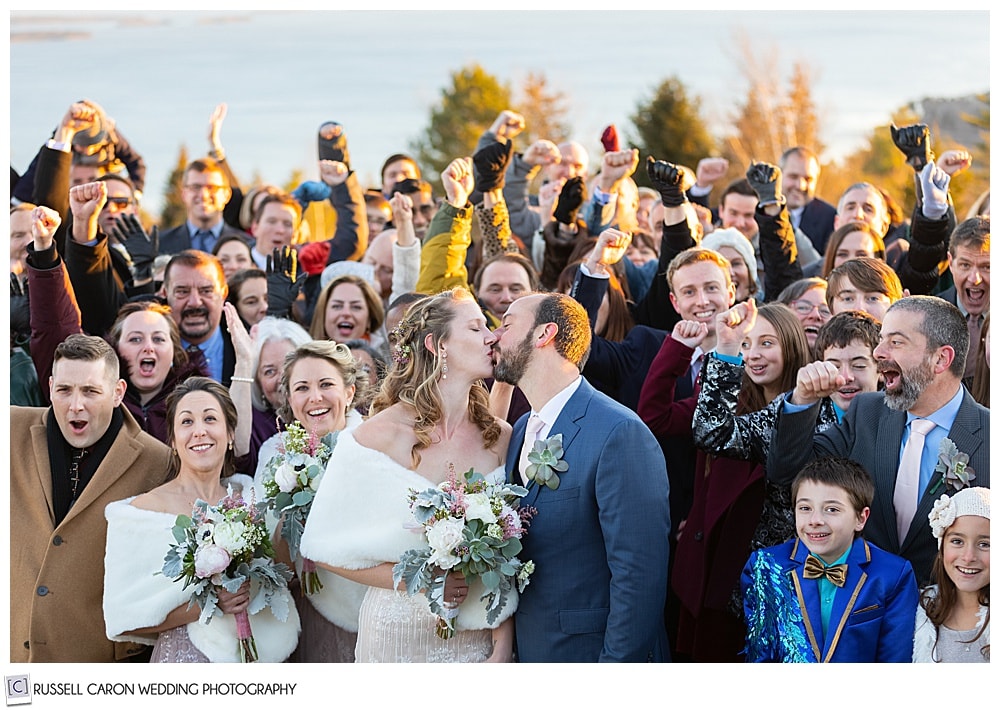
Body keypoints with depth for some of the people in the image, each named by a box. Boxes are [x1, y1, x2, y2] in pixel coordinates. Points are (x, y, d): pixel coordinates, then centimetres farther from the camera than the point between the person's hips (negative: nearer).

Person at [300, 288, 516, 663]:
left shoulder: (500, 437, -1)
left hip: (477, 638, 3)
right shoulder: (378, 436, -12)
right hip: (399, 637, -3)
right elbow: (327, 547, -8)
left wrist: (502, 649, -8)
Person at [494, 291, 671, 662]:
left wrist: (618, 659, -22)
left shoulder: (620, 433, -18)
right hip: (528, 652, 8)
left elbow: (638, 574, -22)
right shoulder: (521, 431, 9)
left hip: (589, 653, -8)